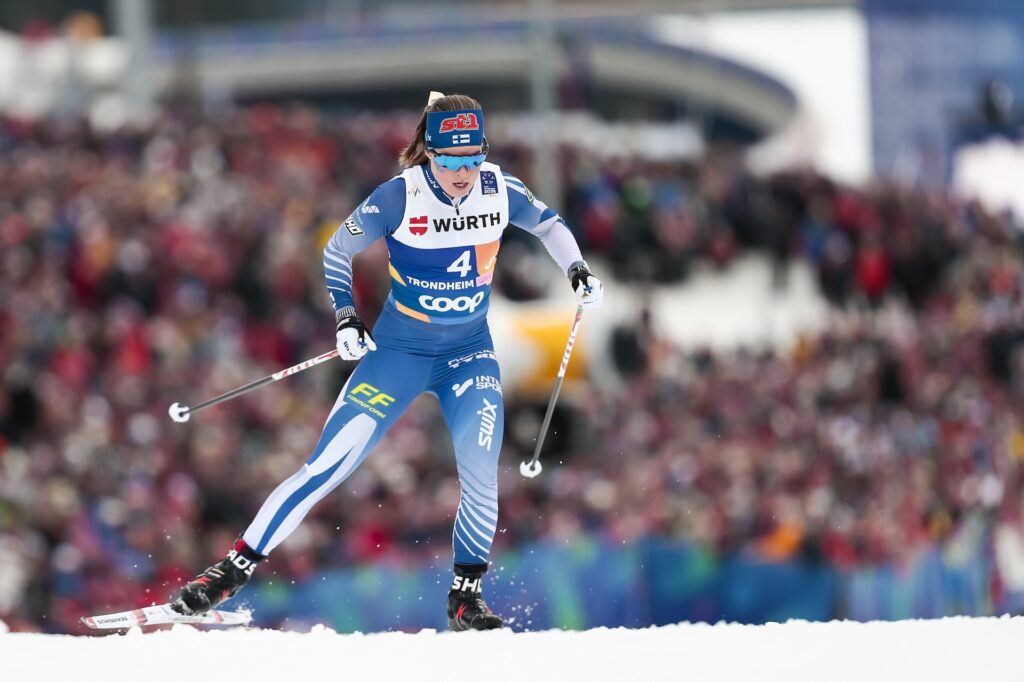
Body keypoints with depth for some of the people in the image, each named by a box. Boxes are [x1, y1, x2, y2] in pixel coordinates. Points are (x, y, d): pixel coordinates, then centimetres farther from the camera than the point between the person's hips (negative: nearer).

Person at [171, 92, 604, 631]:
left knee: (480, 466, -20)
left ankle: (467, 596, -4)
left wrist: (577, 271, -3)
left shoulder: (500, 191, -10)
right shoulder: (400, 197, -19)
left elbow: (548, 223, 12)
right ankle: (236, 566, -3)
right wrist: (345, 317, -18)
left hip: (470, 353, 2)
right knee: (328, 464, -10)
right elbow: (336, 252, -5)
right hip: (400, 350, -2)